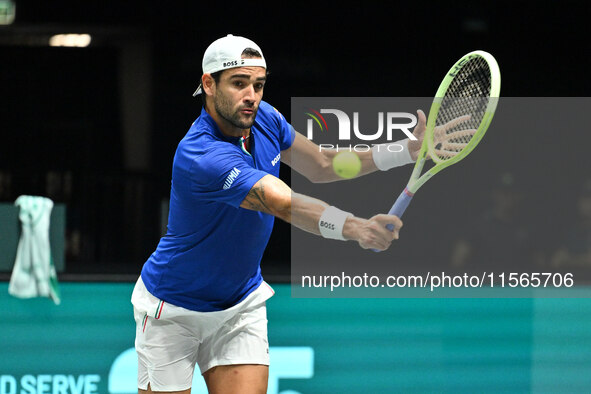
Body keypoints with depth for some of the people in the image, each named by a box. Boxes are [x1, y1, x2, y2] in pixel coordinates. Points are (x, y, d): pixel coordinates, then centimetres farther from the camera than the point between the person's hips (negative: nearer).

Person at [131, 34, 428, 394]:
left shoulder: (264, 118, -6)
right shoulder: (203, 157, -32)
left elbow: (321, 166, 8)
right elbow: (286, 205, -43)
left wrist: (407, 152, -2)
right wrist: (355, 227, -57)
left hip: (241, 304, 6)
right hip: (173, 310, -6)